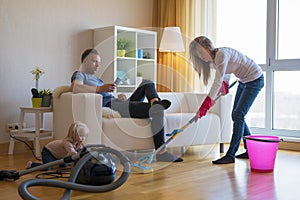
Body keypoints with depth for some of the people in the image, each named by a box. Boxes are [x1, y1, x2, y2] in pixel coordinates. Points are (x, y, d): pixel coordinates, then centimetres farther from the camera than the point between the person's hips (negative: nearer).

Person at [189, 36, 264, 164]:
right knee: (236, 115, 9)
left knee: (238, 115, -15)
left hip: (255, 79, -10)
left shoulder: (221, 54, -28)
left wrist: (206, 103, -41)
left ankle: (230, 155, -14)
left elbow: (218, 81, -37)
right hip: (243, 81, 10)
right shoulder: (211, 61, 0)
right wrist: (225, 83, 4)